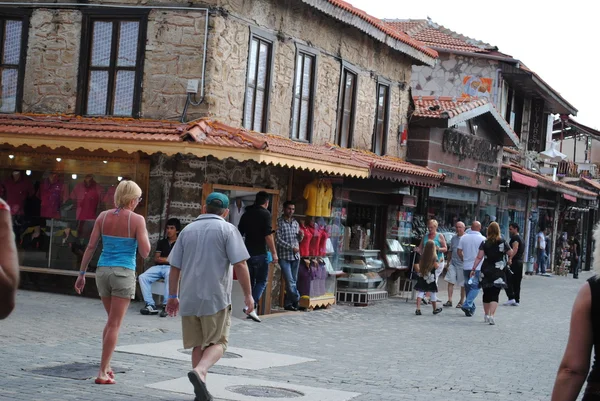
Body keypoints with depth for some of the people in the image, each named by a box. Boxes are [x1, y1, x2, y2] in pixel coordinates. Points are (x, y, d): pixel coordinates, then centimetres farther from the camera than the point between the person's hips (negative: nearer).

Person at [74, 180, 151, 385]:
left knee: (111, 320, 21)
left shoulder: (103, 216, 4)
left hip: (103, 270, 5)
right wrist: (145, 235, 9)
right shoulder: (137, 220, -8)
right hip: (124, 273, -5)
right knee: (114, 325, -1)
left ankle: (106, 366, 22)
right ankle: (102, 373, -2)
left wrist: (82, 273, 8)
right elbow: (144, 252, -9)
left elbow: (91, 247, 3)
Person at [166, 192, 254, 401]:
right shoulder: (228, 230, -2)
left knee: (198, 344, 12)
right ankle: (199, 371, -22)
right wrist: (248, 295, -4)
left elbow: (175, 266, 11)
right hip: (216, 297, -4)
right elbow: (240, 265, -10)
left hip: (189, 298, 4)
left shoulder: (188, 230, 11)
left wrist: (173, 296, 19)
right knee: (217, 343, 3)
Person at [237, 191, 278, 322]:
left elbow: (240, 233, 16)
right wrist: (274, 253, -11)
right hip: (260, 253, -5)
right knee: (261, 281, 1)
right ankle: (252, 306, -16)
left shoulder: (246, 214, 10)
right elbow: (268, 235, -14)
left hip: (247, 252, 6)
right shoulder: (265, 213, -8)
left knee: (250, 281, 14)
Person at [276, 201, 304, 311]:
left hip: (295, 256, 6)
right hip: (284, 256, -6)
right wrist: (291, 247, -15)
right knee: (290, 281, -11)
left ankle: (288, 304, 13)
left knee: (293, 281, 7)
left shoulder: (295, 223, 13)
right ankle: (298, 300, -2)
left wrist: (301, 235, -2)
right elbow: (279, 240, -11)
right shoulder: (279, 222, -5)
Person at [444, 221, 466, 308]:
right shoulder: (454, 238, 12)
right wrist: (448, 263, 19)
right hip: (453, 263, 5)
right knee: (450, 281, -5)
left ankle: (461, 302, 16)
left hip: (462, 264, -4)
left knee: (463, 284, 6)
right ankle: (449, 300, -2)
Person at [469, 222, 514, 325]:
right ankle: (492, 315, -20)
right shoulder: (502, 242, -5)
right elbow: (511, 254, 4)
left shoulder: (484, 243, -2)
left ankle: (486, 315, 26)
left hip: (486, 271, 2)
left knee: (487, 294, 15)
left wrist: (473, 269, -4)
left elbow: (479, 257, -6)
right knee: (495, 294, -4)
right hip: (498, 271, -2)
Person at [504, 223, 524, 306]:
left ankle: (511, 298, -16)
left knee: (508, 280, -9)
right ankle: (517, 300, 11)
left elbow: (515, 249, -26)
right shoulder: (521, 238, 22)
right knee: (516, 282, 11)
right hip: (520, 262, 10)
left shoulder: (515, 238, -9)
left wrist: (510, 258, -37)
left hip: (514, 262, -10)